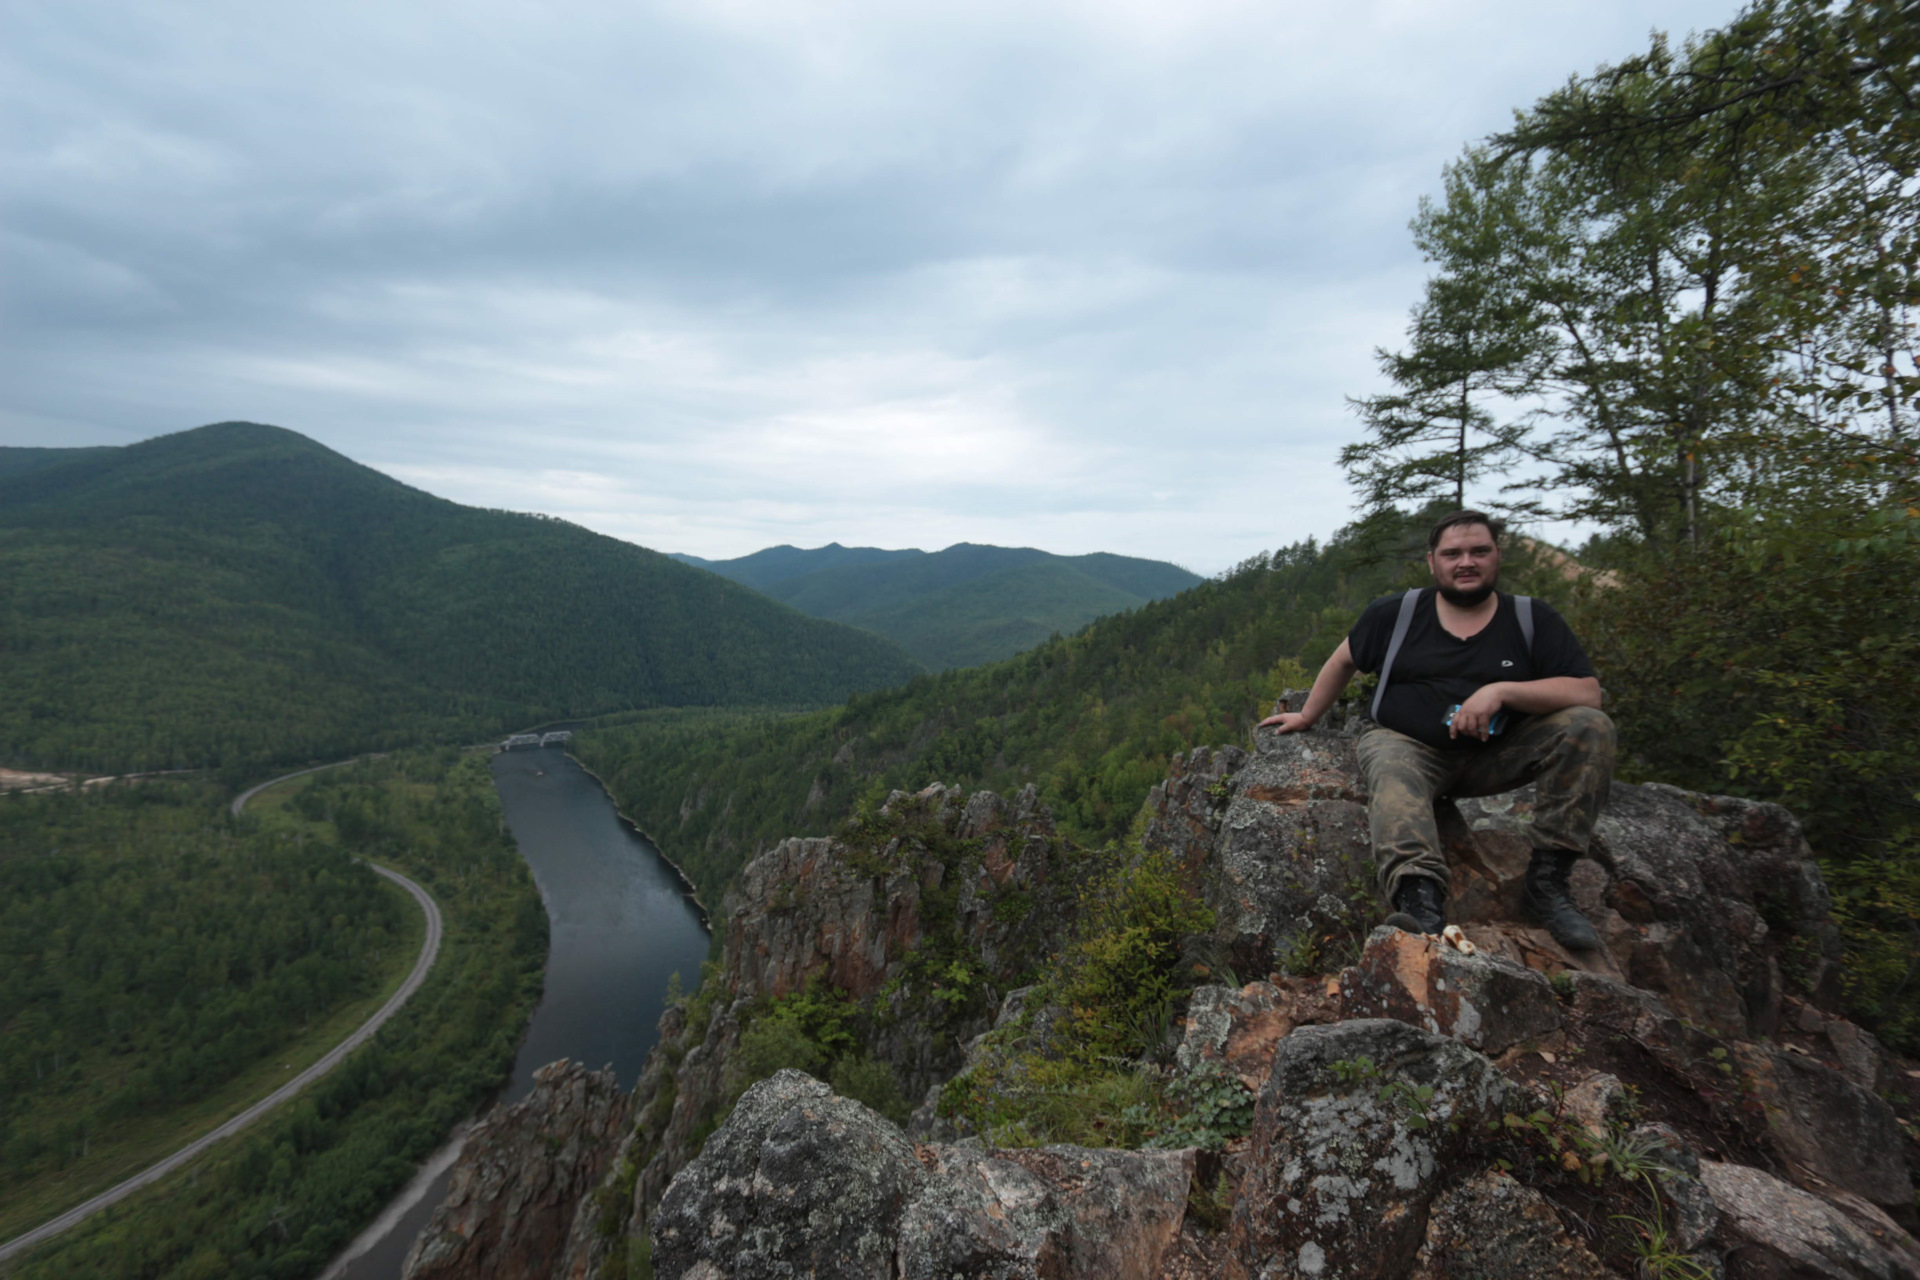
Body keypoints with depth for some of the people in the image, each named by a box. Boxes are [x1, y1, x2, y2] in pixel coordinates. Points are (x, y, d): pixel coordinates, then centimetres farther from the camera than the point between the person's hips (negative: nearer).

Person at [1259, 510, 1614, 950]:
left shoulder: (1533, 620, 2)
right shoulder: (1394, 614, 3)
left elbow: (1588, 694, -8)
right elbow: (1343, 661, 17)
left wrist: (1502, 691, -23)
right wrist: (1307, 716, 23)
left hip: (1496, 755, 2)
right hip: (1407, 744, -2)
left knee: (1590, 727, -20)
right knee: (1389, 769, -36)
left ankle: (1547, 881, -18)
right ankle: (1420, 900, -57)